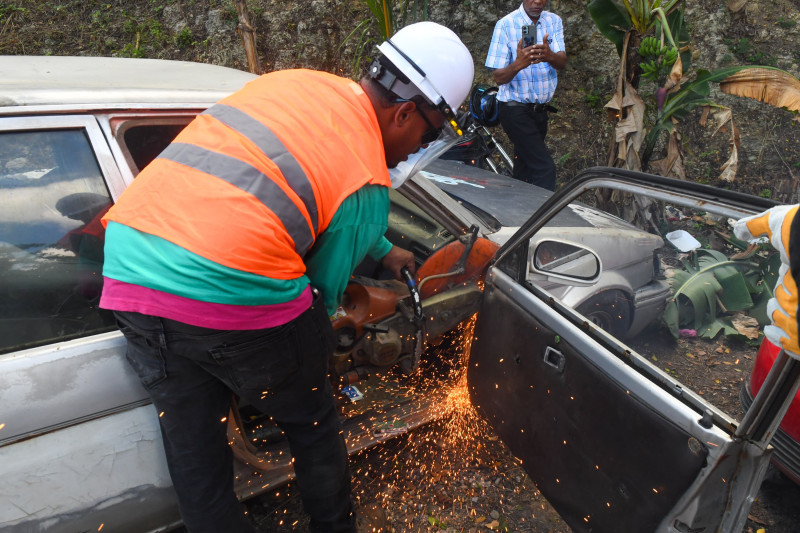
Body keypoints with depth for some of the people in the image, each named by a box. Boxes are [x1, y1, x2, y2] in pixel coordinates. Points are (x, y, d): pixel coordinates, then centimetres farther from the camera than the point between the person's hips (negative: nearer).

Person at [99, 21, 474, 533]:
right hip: (232, 286, -7)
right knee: (313, 425, 20)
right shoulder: (367, 181, -4)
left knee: (193, 452, 21)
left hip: (127, 270, 8)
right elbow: (324, 289, 4)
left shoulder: (291, 80, 18)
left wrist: (383, 249, 38)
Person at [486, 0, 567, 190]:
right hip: (516, 109, -5)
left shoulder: (554, 21, 7)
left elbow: (562, 63, -8)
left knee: (524, 170, 11)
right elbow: (498, 77, -10)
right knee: (545, 168, -15)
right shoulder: (506, 24, -6)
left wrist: (549, 56, -31)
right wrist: (518, 64, -31)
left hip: (540, 109, 5)